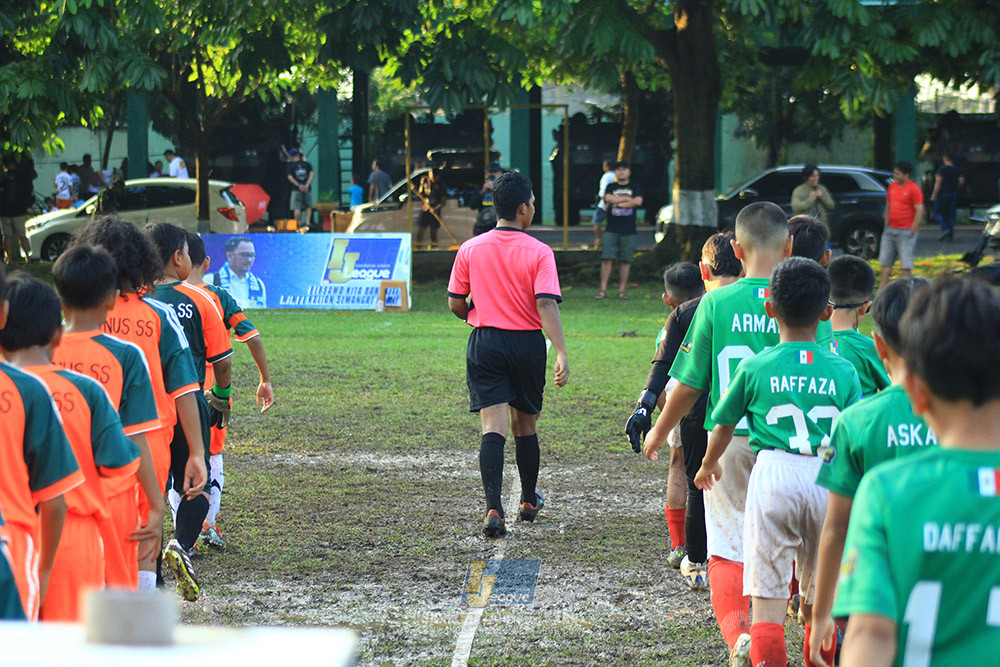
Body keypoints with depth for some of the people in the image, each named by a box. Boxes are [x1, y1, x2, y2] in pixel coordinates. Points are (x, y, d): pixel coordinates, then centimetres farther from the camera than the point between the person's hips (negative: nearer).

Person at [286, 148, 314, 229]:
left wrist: (298, 185, -13)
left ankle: (300, 224, -7)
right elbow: (312, 173, -4)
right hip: (307, 189, 3)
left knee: (296, 208, -1)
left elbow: (290, 177, -9)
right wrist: (307, 184, -12)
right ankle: (307, 222, -3)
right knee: (308, 207, 14)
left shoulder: (291, 166, 2)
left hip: (296, 189, -3)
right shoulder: (307, 164, 8)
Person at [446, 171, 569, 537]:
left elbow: (455, 304, 6)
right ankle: (528, 501, 34)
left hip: (485, 343, 1)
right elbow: (547, 305, -18)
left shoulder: (470, 249, 0)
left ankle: (494, 509, -21)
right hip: (527, 343, -1)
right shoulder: (539, 252, -8)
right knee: (525, 425, 17)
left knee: (493, 428, -6)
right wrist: (561, 353, -23)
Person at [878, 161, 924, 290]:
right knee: (885, 262, 6)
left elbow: (919, 210, -13)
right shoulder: (892, 186, 12)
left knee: (906, 265, -3)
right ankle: (881, 290, 11)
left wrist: (912, 230, -15)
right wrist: (886, 224, 13)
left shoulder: (913, 189, -10)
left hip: (905, 231, -7)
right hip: (890, 230, 7)